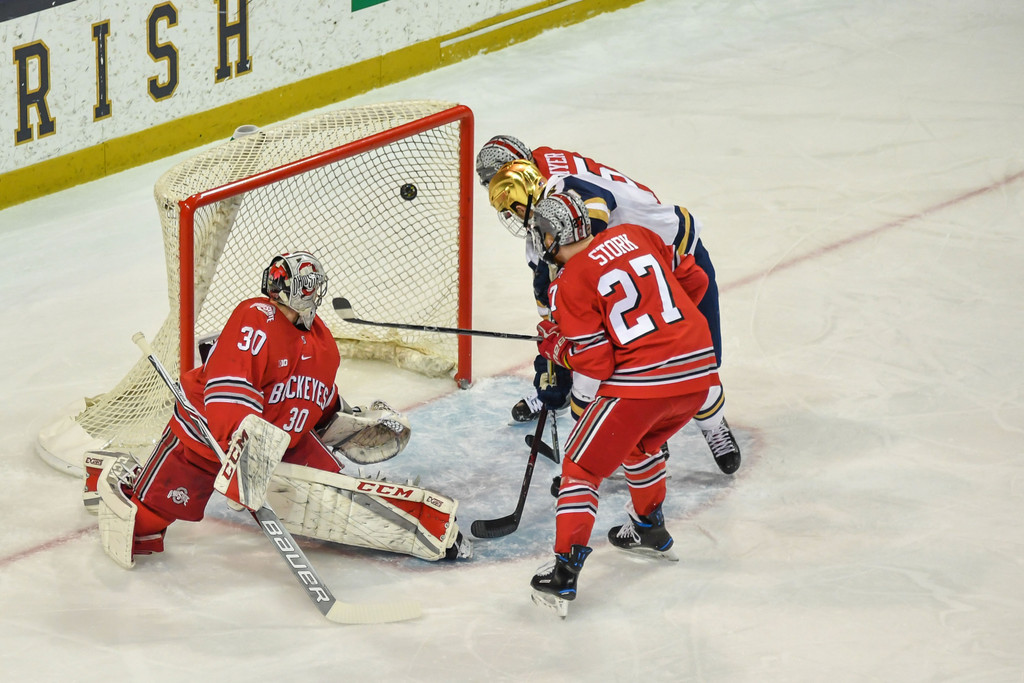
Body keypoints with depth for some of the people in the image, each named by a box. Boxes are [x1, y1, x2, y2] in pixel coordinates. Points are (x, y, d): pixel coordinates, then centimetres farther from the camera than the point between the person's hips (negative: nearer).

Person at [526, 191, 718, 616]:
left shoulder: (571, 284, -6)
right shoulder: (634, 237, 10)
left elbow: (596, 364, -8)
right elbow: (694, 281, 18)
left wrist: (554, 345, 10)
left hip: (640, 382, -7)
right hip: (698, 372, 7)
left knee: (583, 466, 5)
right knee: (641, 443, 34)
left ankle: (564, 573, -3)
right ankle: (650, 531, 48)